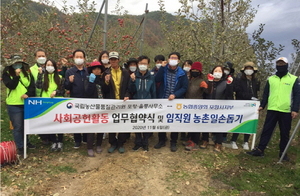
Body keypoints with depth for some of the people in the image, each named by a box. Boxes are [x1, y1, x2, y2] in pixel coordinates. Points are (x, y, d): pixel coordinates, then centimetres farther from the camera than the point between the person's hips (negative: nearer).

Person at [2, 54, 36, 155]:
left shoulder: (27, 73, 7)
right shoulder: (7, 74, -1)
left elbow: (32, 86, 2)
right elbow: (11, 86, -15)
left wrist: (28, 94, -15)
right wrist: (16, 75, -23)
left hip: (27, 103, 3)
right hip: (14, 105, -3)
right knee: (17, 126, 1)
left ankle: (26, 142, 33)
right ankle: (20, 146, 11)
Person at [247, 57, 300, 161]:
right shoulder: (270, 79, 10)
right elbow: (266, 94, 12)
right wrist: (262, 105, 4)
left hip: (286, 111, -1)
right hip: (272, 110, 2)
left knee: (285, 133, 8)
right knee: (266, 130, 2)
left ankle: (283, 152, 20)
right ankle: (260, 150, 5)